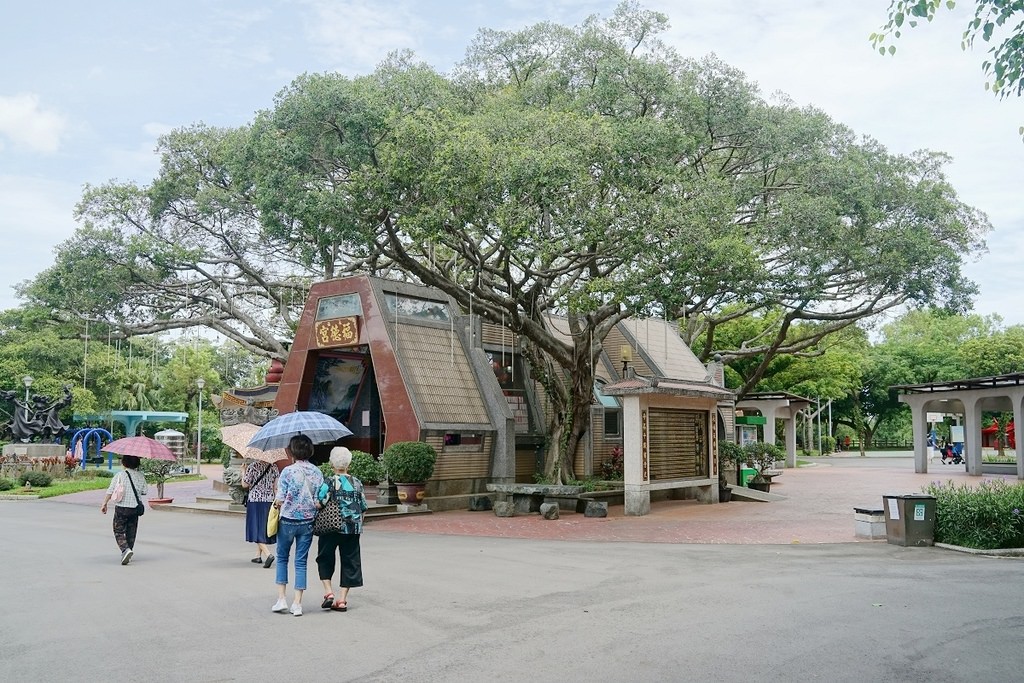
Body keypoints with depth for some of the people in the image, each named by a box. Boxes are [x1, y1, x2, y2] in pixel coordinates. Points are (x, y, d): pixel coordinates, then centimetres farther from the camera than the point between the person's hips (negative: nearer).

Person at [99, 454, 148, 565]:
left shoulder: (119, 475, -8)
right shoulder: (141, 476, 0)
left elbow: (110, 491, -9)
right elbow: (144, 492, 5)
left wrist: (104, 504, -2)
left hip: (121, 507, -3)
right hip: (135, 508, 3)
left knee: (119, 531, 3)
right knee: (131, 532, 14)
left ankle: (125, 549, -18)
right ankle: (128, 553, 18)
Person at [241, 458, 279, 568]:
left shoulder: (252, 466, -9)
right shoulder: (274, 467, 2)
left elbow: (244, 485, -6)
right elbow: (276, 487, 2)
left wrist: (243, 471, 8)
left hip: (255, 501, -4)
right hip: (269, 501, 4)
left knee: (257, 530, -4)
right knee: (263, 529, 16)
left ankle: (268, 554, -21)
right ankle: (258, 556, 24)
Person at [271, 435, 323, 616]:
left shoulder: (288, 471, -12)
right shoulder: (317, 472, -2)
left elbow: (279, 501, -12)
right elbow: (319, 502, -3)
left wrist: (276, 503, 9)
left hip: (288, 521, -2)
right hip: (308, 522, 3)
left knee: (282, 558, 16)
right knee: (301, 562, 9)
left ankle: (281, 599, 13)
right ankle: (297, 604, 9)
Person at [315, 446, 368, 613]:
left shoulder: (329, 483, -10)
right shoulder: (357, 483, 1)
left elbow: (319, 505, -18)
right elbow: (363, 508, 5)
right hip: (353, 529, 3)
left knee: (325, 559, 16)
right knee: (349, 562, 10)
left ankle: (328, 592, 4)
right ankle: (342, 600, 11)